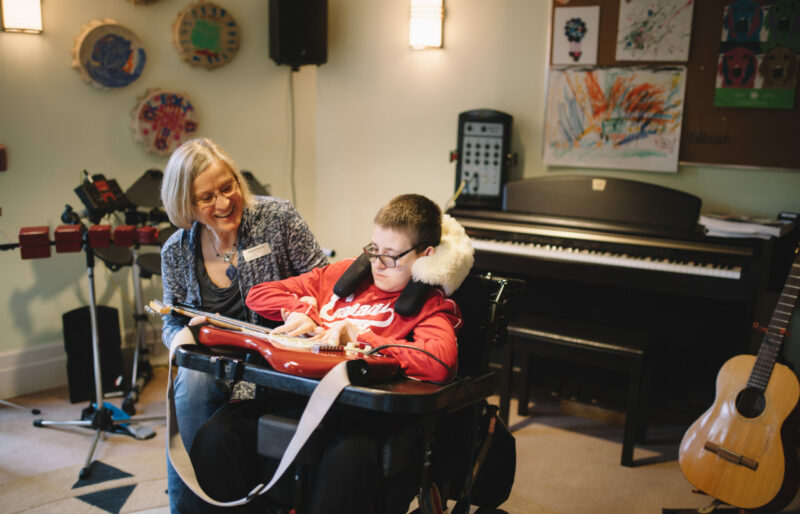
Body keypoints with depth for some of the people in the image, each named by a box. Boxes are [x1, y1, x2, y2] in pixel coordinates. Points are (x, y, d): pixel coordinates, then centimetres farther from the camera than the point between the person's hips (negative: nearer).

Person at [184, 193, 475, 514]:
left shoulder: (430, 306, 5)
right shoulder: (344, 273, 22)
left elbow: (441, 362, -20)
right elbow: (259, 294, 26)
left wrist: (359, 336, -13)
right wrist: (301, 315, 5)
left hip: (362, 413, -5)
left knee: (346, 456, -39)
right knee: (216, 434, -20)